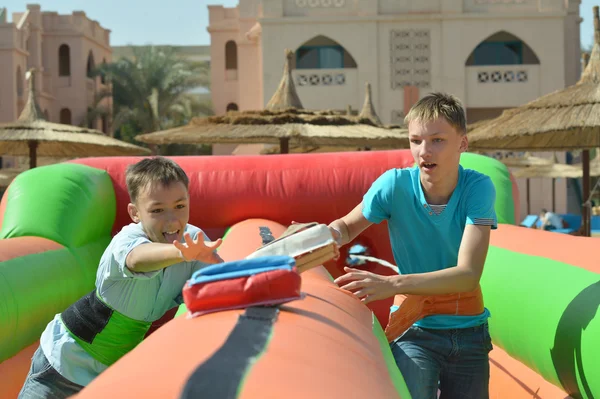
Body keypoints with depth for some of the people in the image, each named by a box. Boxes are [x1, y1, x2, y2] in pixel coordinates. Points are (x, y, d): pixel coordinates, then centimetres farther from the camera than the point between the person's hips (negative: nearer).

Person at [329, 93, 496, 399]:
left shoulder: (478, 188, -15)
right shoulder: (394, 185, -13)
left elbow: (468, 274, -24)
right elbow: (348, 226, 4)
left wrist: (392, 284, -35)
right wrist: (330, 233, -21)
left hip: (469, 331, 1)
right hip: (414, 330, -1)